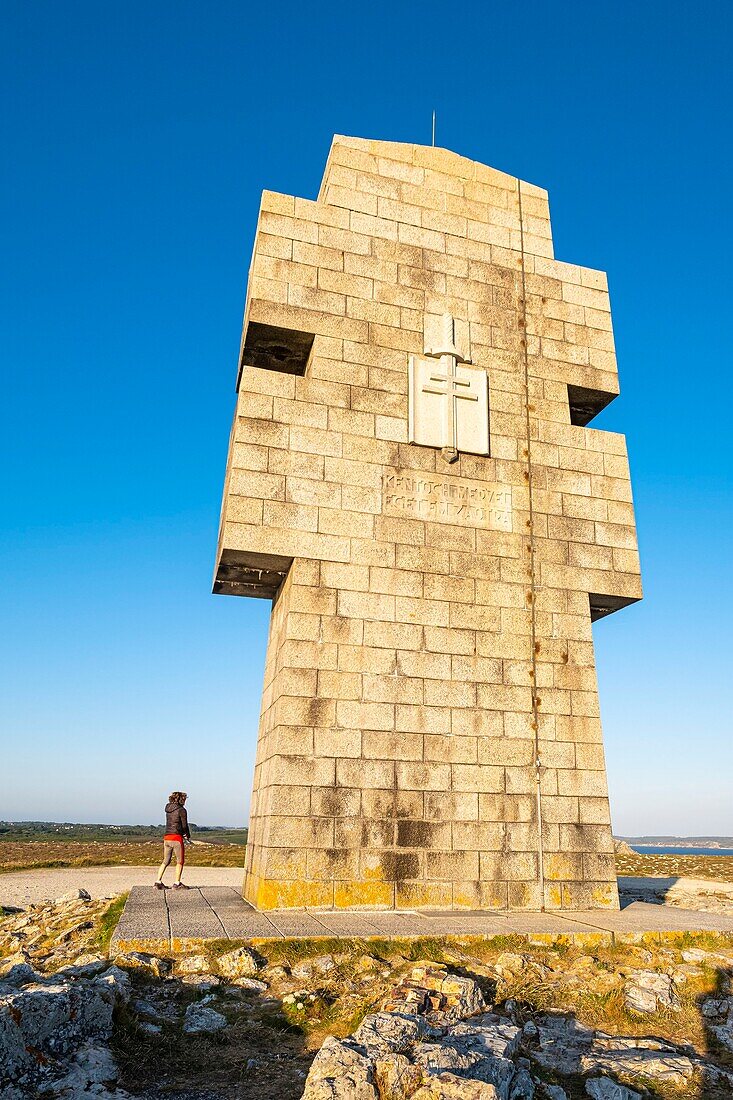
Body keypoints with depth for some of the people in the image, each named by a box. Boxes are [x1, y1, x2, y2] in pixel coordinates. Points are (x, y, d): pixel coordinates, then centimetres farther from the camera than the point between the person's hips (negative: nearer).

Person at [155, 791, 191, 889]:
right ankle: (177, 883, 6)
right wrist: (188, 836, 13)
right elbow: (184, 825, -6)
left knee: (165, 861, 15)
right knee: (180, 861, 5)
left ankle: (158, 882, 11)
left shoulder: (168, 810, 13)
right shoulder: (181, 810, -7)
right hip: (176, 838, -7)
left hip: (167, 837, 7)